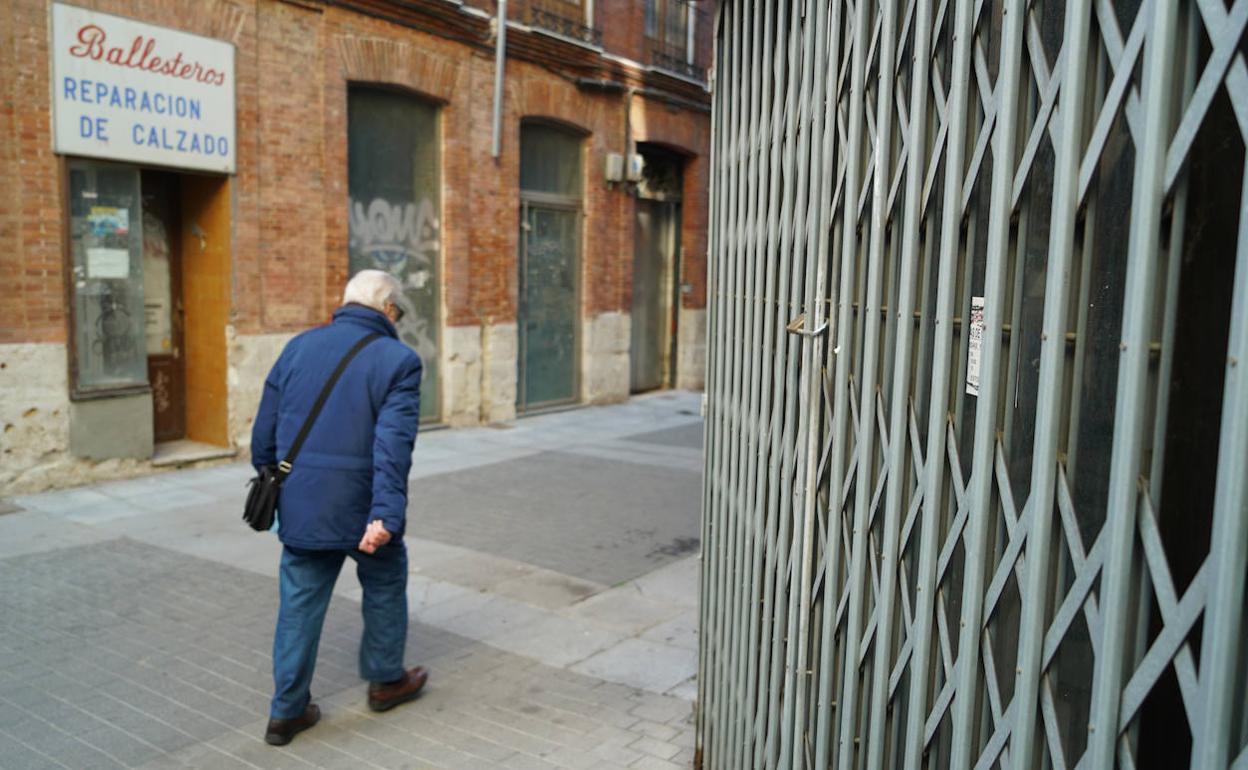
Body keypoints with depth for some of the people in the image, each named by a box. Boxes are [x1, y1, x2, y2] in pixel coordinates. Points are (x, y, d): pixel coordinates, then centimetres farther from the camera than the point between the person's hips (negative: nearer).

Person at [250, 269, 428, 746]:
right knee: (385, 586, 19)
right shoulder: (398, 360, -8)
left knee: (300, 603, 14)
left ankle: (287, 710, 20)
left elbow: (264, 431, 8)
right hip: (362, 509, -4)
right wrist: (386, 515, -26)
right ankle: (386, 680, 36)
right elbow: (393, 443, -21)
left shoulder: (298, 348, 6)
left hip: (300, 506, 4)